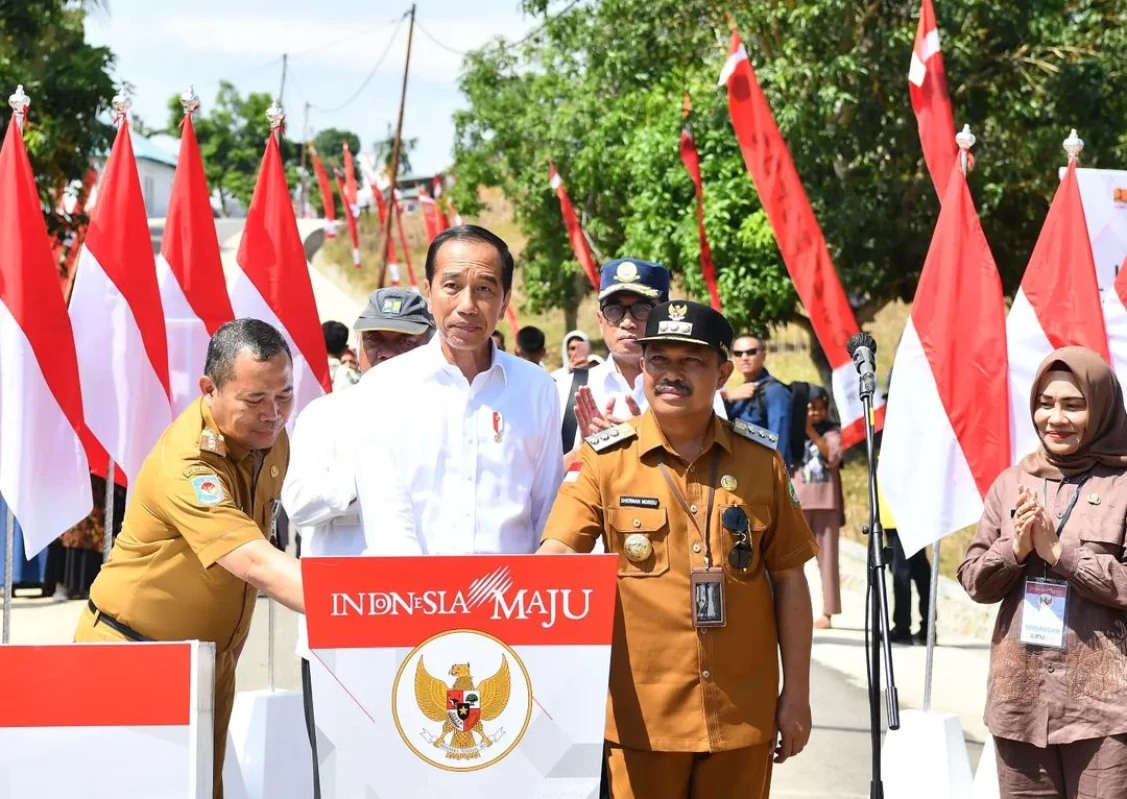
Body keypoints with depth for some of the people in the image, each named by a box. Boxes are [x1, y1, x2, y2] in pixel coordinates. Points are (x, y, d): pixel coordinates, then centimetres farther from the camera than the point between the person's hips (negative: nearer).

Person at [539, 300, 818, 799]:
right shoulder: (604, 458, -2)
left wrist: (797, 693, 6)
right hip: (642, 715, -1)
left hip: (743, 714, 2)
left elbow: (788, 578, 7)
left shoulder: (759, 458, 3)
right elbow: (556, 553, -12)